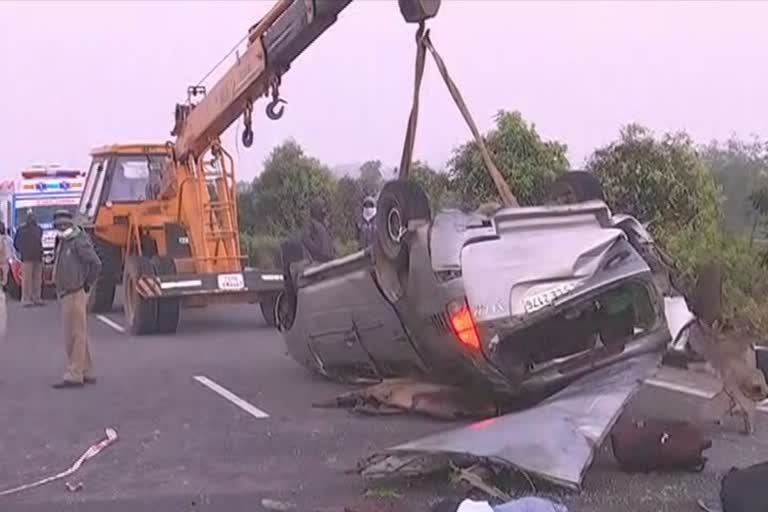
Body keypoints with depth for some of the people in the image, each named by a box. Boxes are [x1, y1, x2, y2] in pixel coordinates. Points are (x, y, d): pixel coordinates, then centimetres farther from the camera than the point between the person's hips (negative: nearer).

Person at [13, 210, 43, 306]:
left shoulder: (39, 228, 13)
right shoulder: (22, 228, -2)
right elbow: (17, 242, 2)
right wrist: (22, 251, 1)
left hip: (38, 257, 5)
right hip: (27, 257, -5)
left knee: (37, 279, 5)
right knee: (26, 279, -9)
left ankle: (36, 298, 11)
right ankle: (26, 299, -7)